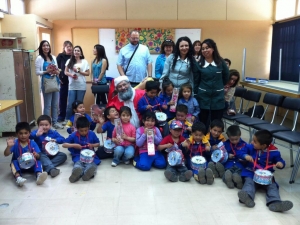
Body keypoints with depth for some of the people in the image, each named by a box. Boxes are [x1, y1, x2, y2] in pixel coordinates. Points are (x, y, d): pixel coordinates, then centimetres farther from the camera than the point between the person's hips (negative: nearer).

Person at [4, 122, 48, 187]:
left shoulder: (33, 143, -5)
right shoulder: (15, 143, -6)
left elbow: (38, 156, -9)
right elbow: (6, 154, -15)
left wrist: (36, 155, -34)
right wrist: (9, 146, -35)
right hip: (19, 165, 0)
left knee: (38, 161, -27)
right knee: (13, 162, -30)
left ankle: (39, 175, -58)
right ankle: (18, 177, -56)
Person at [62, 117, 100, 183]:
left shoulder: (92, 134, 5)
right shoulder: (73, 135, 2)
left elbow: (98, 144, 15)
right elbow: (64, 144, 4)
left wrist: (92, 145, -6)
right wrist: (74, 145, -10)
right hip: (78, 156, -1)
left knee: (91, 165, -36)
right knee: (78, 164, -37)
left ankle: (88, 173, -68)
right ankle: (77, 172, -71)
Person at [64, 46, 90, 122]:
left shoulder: (84, 62, 5)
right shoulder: (69, 61, 8)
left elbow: (88, 73, 4)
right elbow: (66, 72, 7)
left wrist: (79, 71, -8)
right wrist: (71, 75, -12)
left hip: (81, 86, 0)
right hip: (72, 86, 0)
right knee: (70, 104, -2)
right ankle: (68, 120, 10)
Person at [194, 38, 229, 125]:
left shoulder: (221, 62, -2)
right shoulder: (199, 64, -1)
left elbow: (226, 77, 12)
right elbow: (196, 82, 1)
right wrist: (195, 96, 0)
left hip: (218, 98, 0)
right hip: (203, 98, 0)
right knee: (203, 123, 9)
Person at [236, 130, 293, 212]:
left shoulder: (274, 152, -5)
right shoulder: (250, 147, -1)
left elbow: (280, 160, 7)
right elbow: (239, 152, 4)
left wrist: (281, 164, -19)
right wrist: (245, 156, -18)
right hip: (251, 173, 0)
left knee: (272, 186, -25)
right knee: (249, 183, -29)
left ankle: (275, 203, -48)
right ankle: (247, 197, -57)